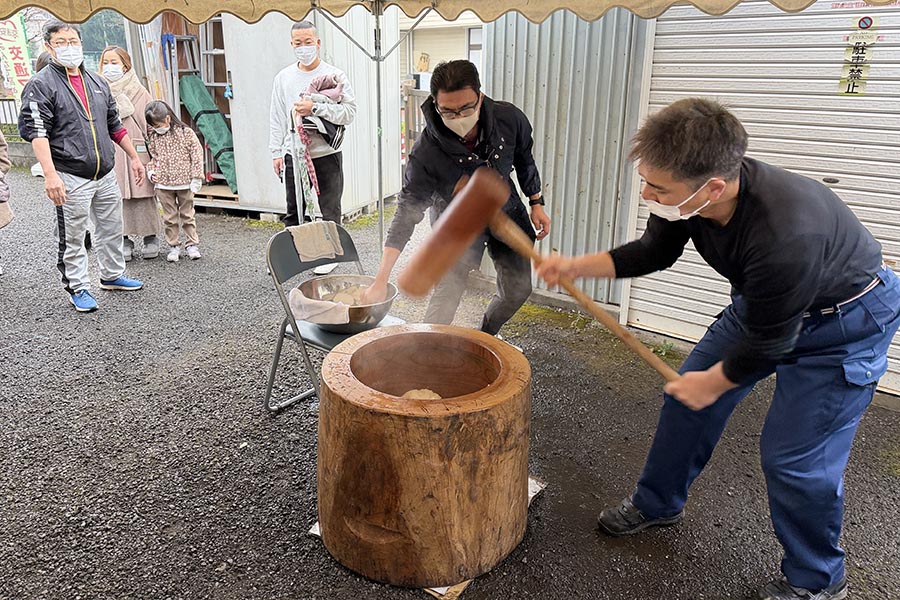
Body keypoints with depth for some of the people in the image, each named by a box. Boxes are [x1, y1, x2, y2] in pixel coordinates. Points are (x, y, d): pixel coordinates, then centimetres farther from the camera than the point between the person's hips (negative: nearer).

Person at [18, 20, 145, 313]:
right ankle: (78, 288, 14)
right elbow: (36, 131, -14)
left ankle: (112, 275, 33)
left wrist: (134, 157, 20)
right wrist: (50, 174, -25)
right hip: (70, 178, -6)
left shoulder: (97, 82, 14)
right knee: (72, 237, 2)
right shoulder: (41, 85, -6)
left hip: (106, 175, 6)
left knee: (111, 228, 16)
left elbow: (115, 125, 22)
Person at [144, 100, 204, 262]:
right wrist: (151, 171, 1)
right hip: (163, 184, 3)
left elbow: (197, 153, -6)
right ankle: (173, 246, 16)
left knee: (187, 215, 8)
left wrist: (196, 178, -8)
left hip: (184, 183, -3)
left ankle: (192, 244, 18)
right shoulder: (153, 136, 5)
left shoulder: (186, 133, -7)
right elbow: (152, 156, 18)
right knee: (170, 218, 7)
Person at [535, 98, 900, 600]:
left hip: (846, 319, -7)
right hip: (765, 301, 7)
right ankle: (658, 504, 33)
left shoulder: (784, 236, -43)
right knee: (685, 398, 9)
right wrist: (574, 266, -11)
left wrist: (715, 382, -9)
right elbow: (653, 253, 0)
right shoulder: (691, 190, -21)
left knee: (795, 457, -7)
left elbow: (770, 339, -26)